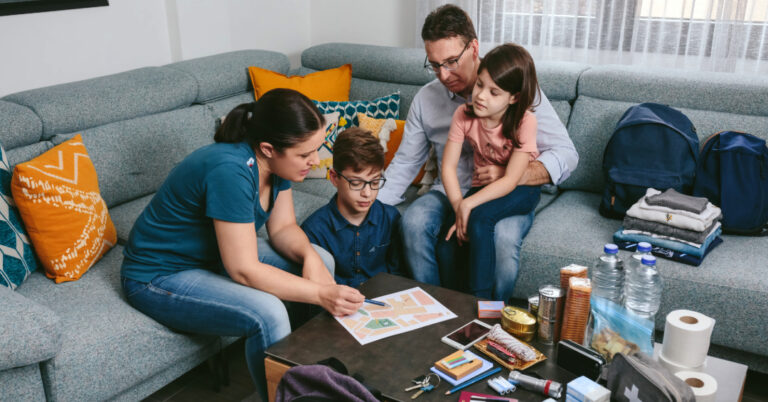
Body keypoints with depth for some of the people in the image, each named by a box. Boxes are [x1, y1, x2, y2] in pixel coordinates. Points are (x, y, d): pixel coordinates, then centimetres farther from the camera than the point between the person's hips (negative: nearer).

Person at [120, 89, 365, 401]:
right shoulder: (230, 170, -34)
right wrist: (321, 295, -33)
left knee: (323, 262, -2)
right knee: (267, 313, -32)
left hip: (214, 255, 9)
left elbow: (283, 228, 0)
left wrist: (309, 256, -21)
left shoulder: (275, 161, -9)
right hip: (160, 277, -8)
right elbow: (244, 271, -32)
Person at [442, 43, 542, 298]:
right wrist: (458, 208, -25)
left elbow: (510, 180, -24)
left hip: (521, 191, -4)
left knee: (480, 218, -33)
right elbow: (448, 166, -12)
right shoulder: (464, 115, -10)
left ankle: (481, 300, -20)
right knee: (447, 241, -19)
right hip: (483, 187, 4)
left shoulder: (524, 121, -21)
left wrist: (467, 205, -31)